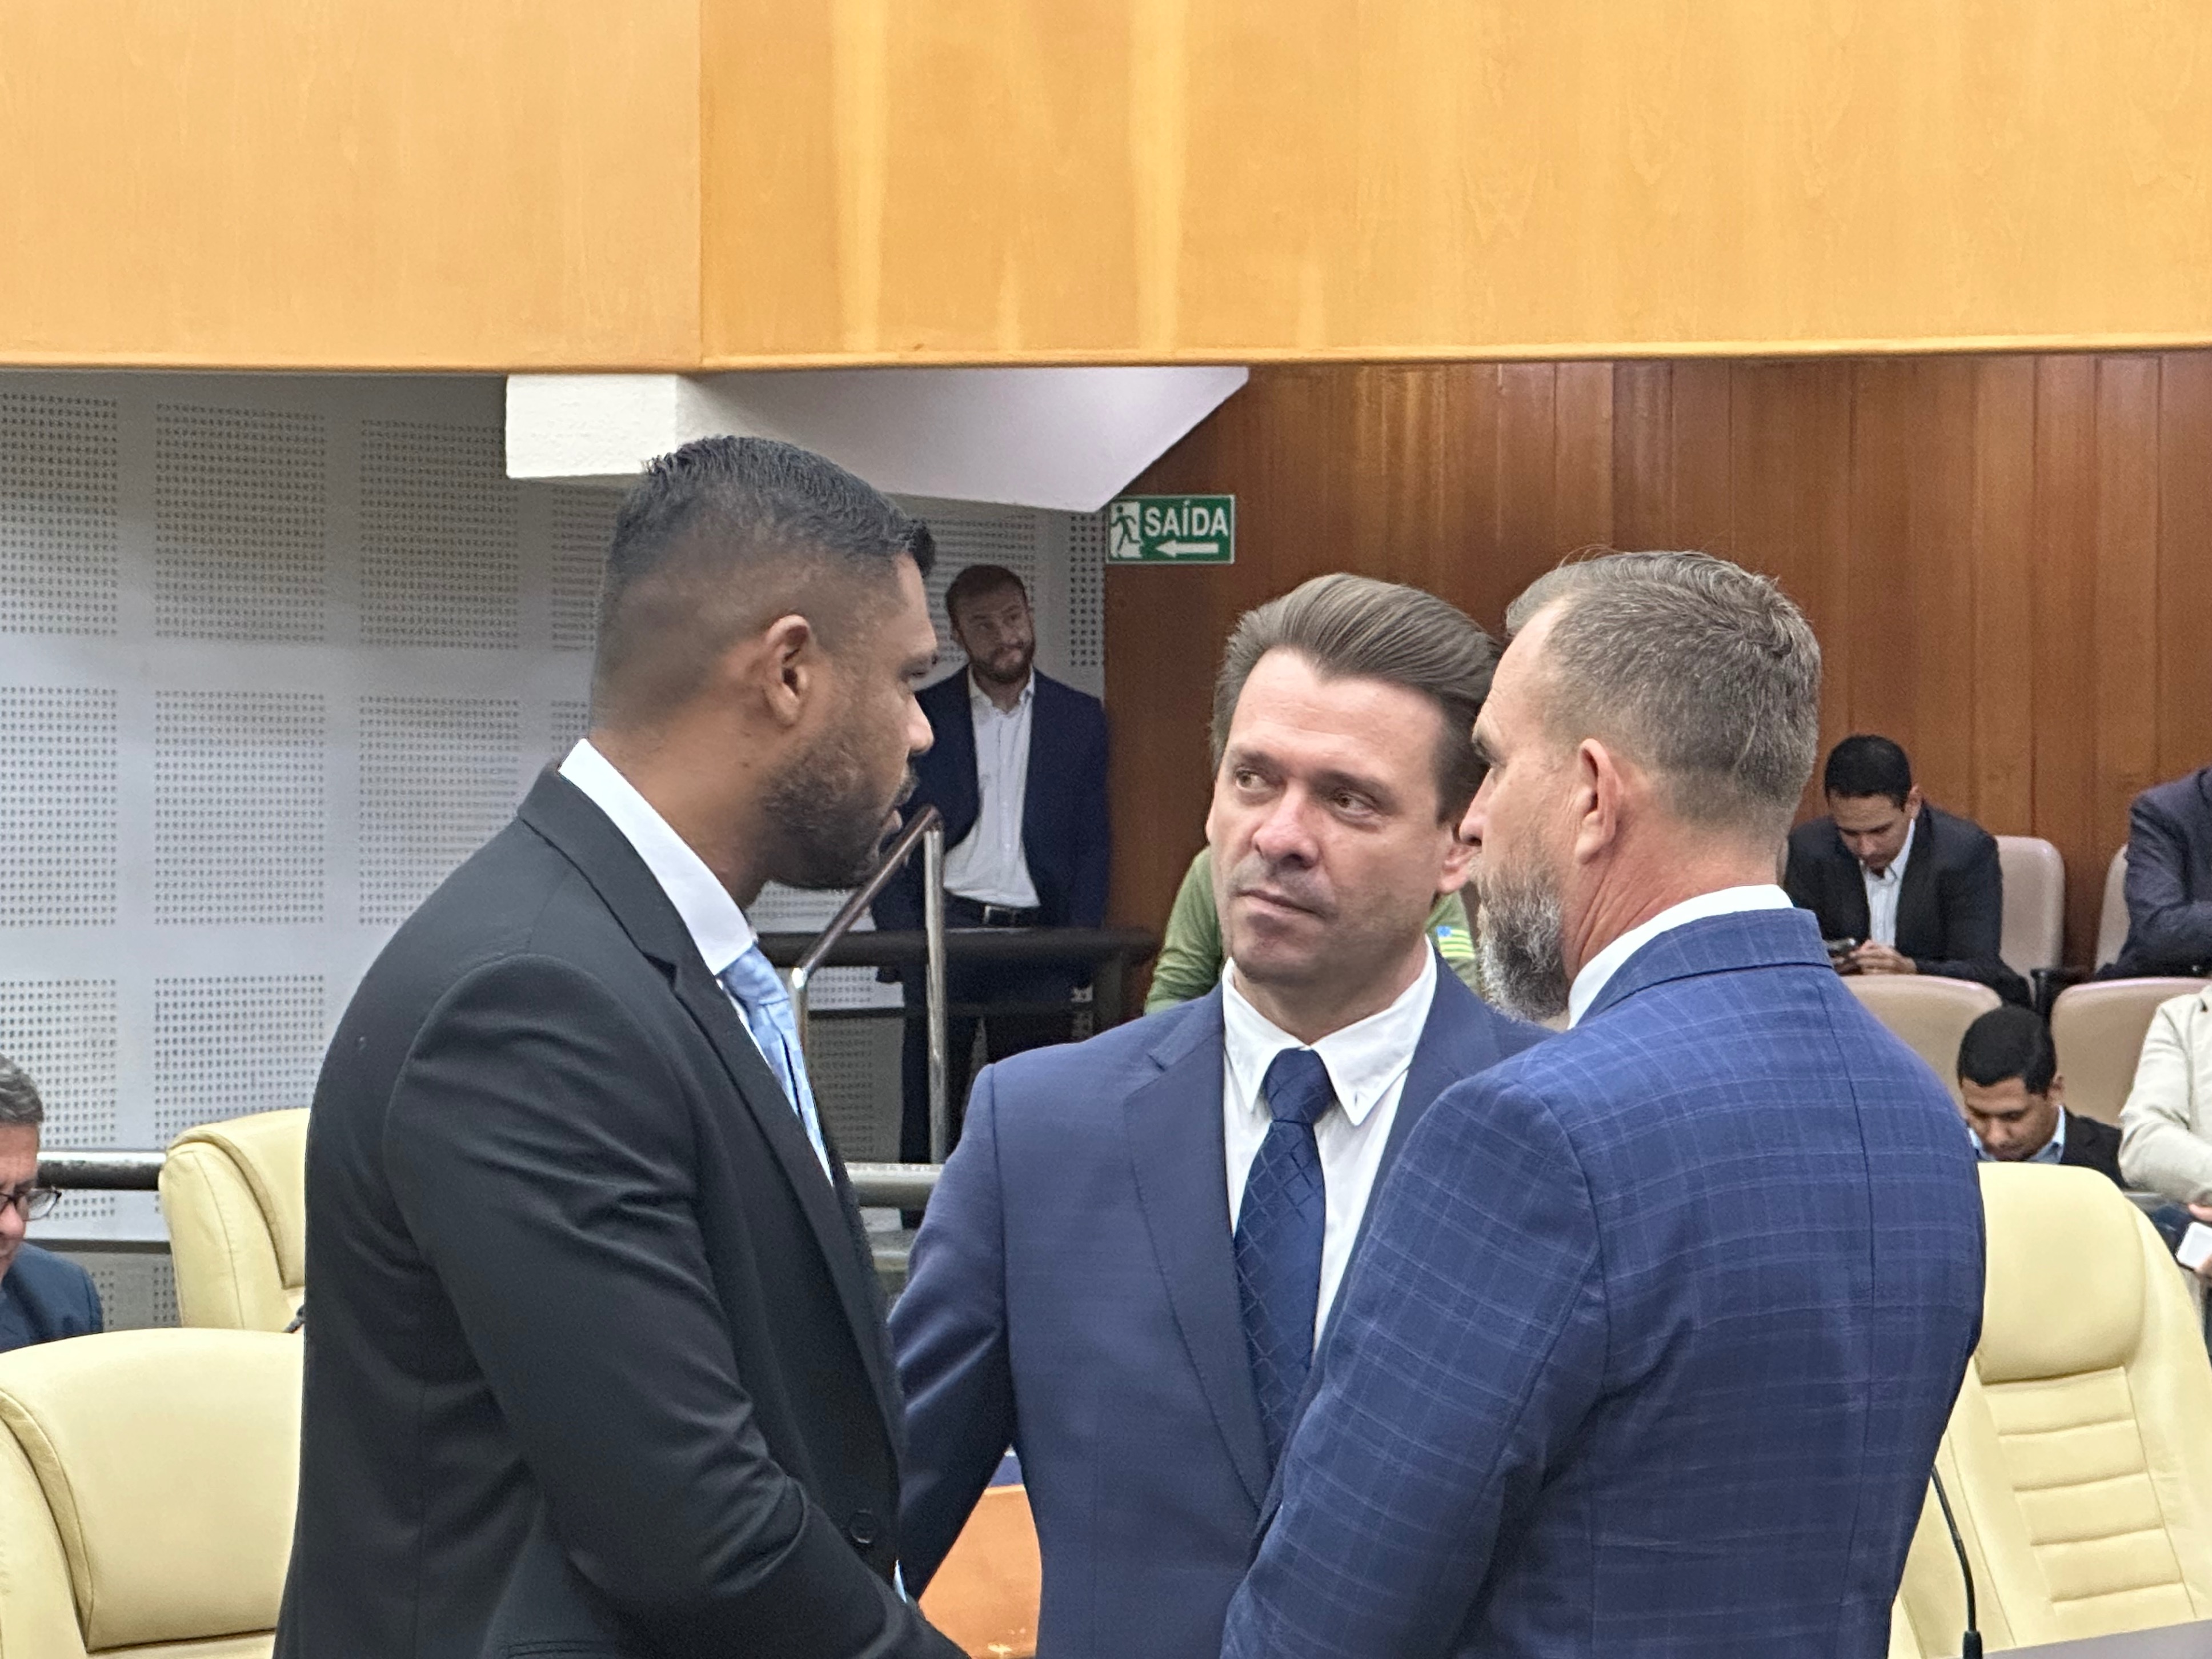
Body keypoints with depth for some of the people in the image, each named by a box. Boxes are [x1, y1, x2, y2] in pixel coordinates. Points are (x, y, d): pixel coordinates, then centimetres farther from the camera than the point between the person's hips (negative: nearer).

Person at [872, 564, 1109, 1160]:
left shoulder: (1081, 719, 10)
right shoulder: (921, 718, 7)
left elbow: (1094, 843, 9)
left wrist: (1079, 943, -2)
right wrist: (904, 940, -6)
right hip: (947, 929, 0)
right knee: (929, 1101, -1)